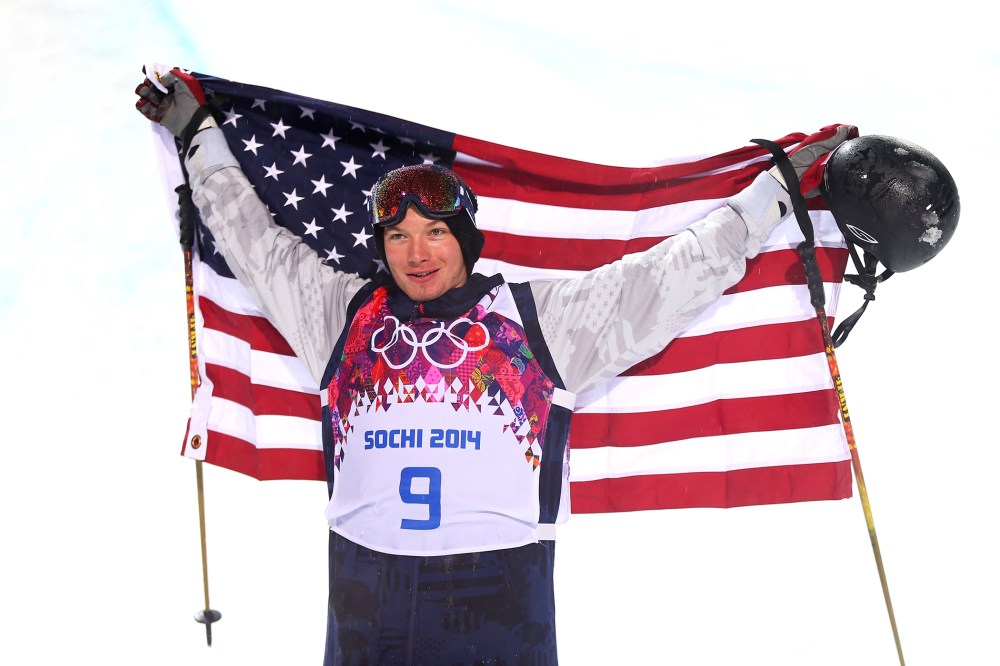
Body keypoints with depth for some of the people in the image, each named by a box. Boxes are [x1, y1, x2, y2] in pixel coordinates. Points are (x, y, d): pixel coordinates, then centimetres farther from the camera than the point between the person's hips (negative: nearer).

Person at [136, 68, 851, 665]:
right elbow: (253, 237, 26)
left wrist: (777, 187, 15)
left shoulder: (540, 313, 9)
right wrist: (199, 130, 32)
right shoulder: (346, 312, 15)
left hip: (497, 589, -2)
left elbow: (680, 270, 12)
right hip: (366, 586, 2)